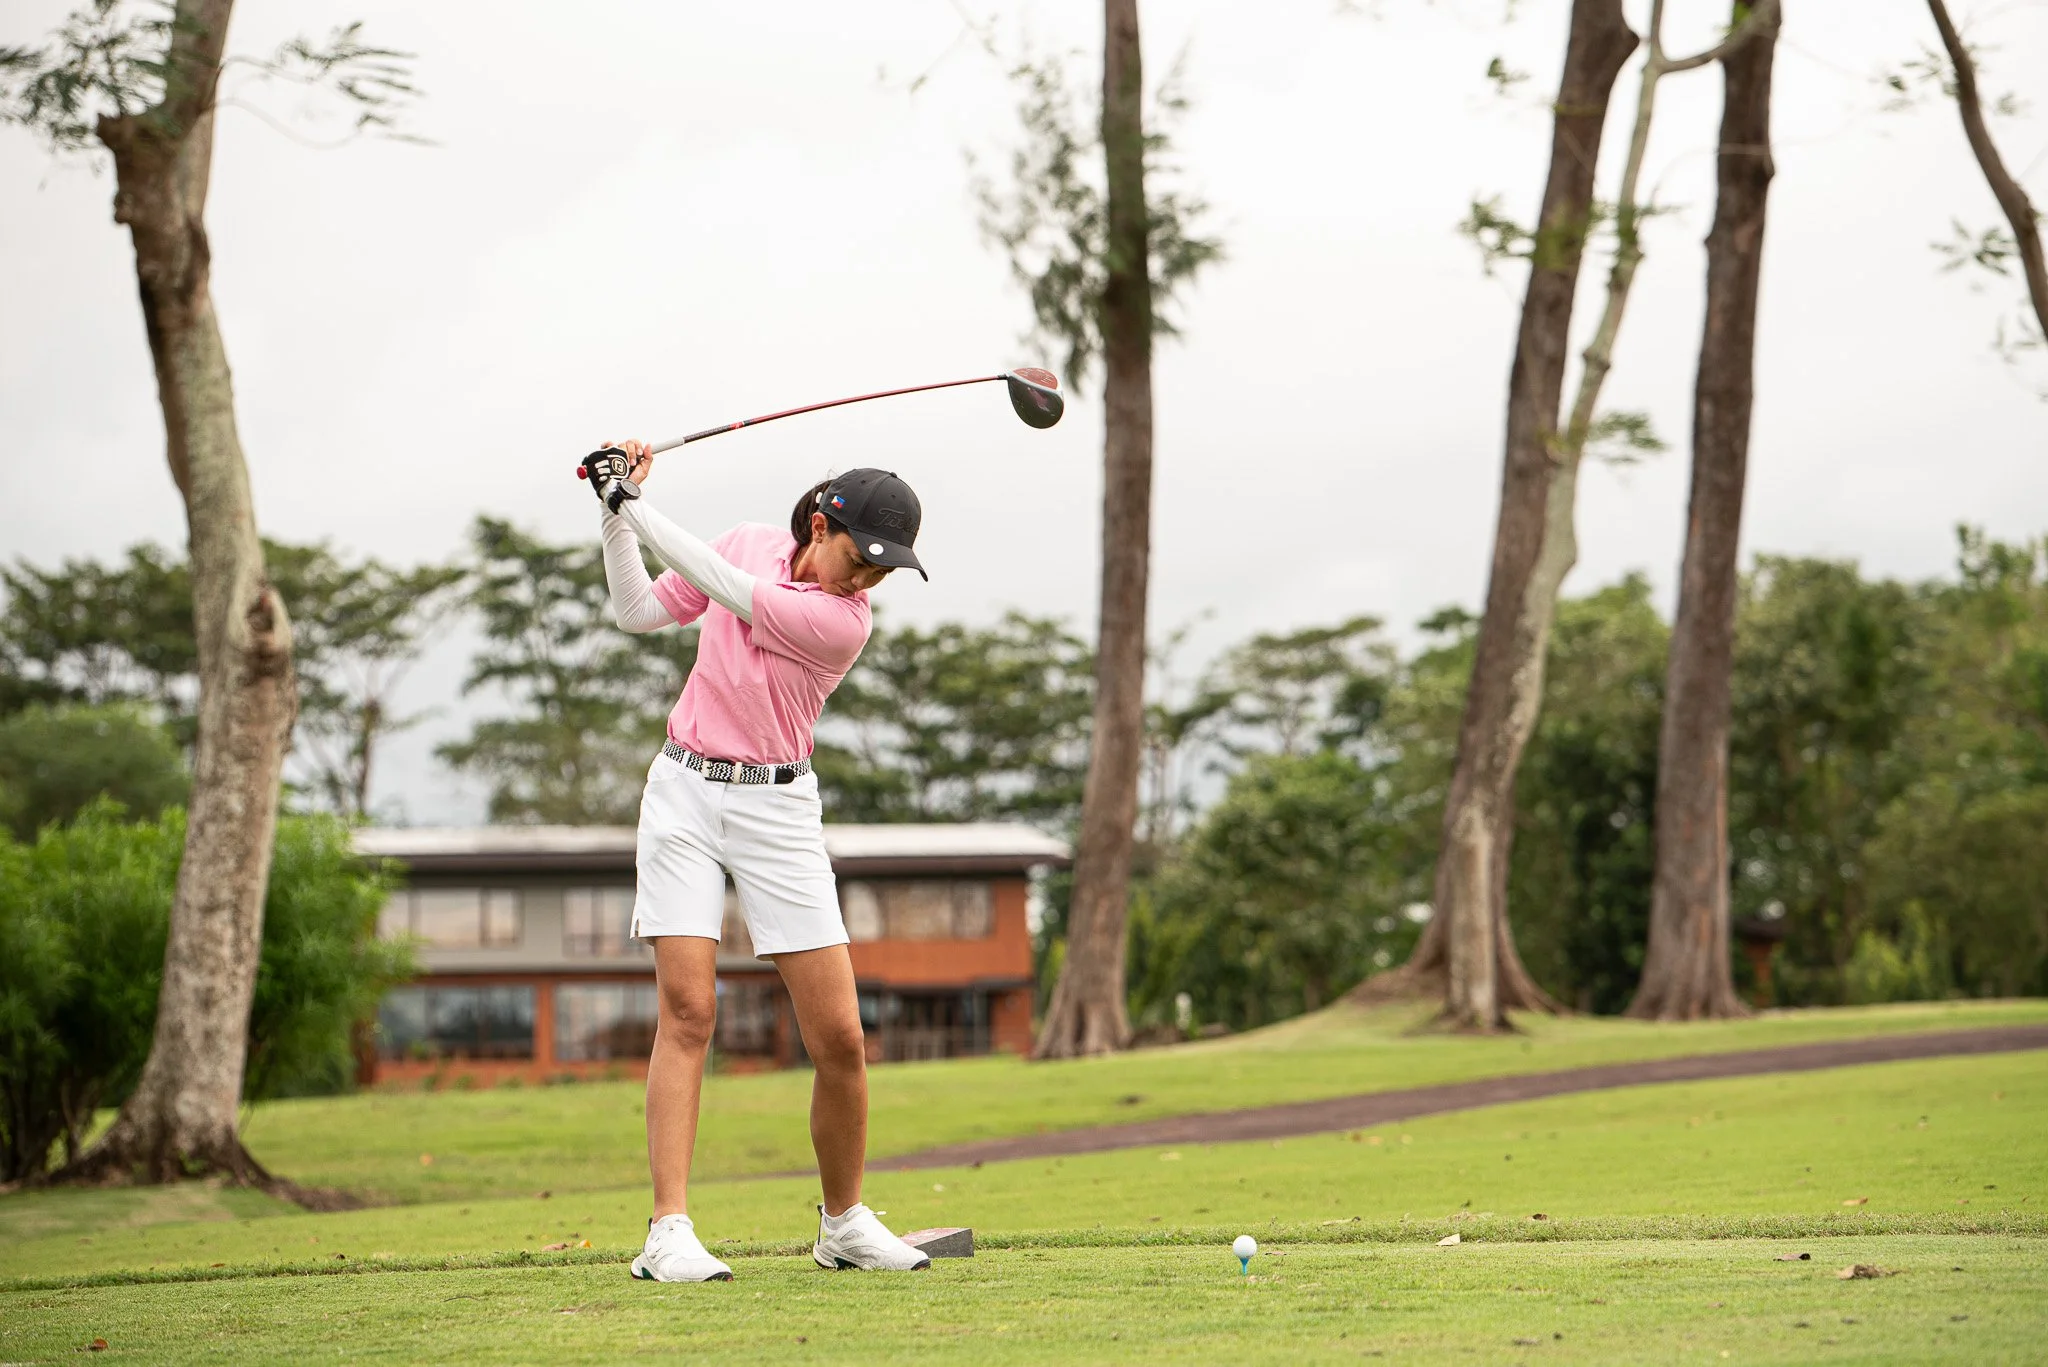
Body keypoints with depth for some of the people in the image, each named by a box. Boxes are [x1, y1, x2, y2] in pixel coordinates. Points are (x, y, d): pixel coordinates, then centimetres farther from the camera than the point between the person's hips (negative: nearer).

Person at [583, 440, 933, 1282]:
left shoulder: (843, 623, -13)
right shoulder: (752, 544, 3)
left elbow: (721, 588, -18)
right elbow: (639, 612, 12)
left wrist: (635, 505, -12)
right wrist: (615, 512, 1)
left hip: (776, 809, -2)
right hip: (684, 792, 2)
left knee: (839, 1037, -5)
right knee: (687, 1008, -11)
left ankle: (845, 1223, 16)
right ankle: (669, 1233, -14)